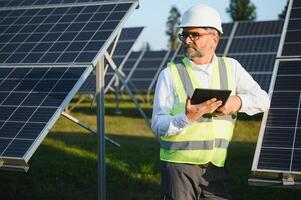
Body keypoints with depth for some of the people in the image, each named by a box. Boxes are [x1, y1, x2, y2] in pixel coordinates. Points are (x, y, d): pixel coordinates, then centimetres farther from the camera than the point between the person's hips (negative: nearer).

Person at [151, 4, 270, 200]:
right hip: (179, 166, -3)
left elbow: (262, 99, 8)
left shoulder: (231, 67, 8)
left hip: (215, 168, 3)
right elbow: (158, 126, -7)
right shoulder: (170, 74, -2)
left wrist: (239, 101, -13)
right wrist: (188, 117, -26)